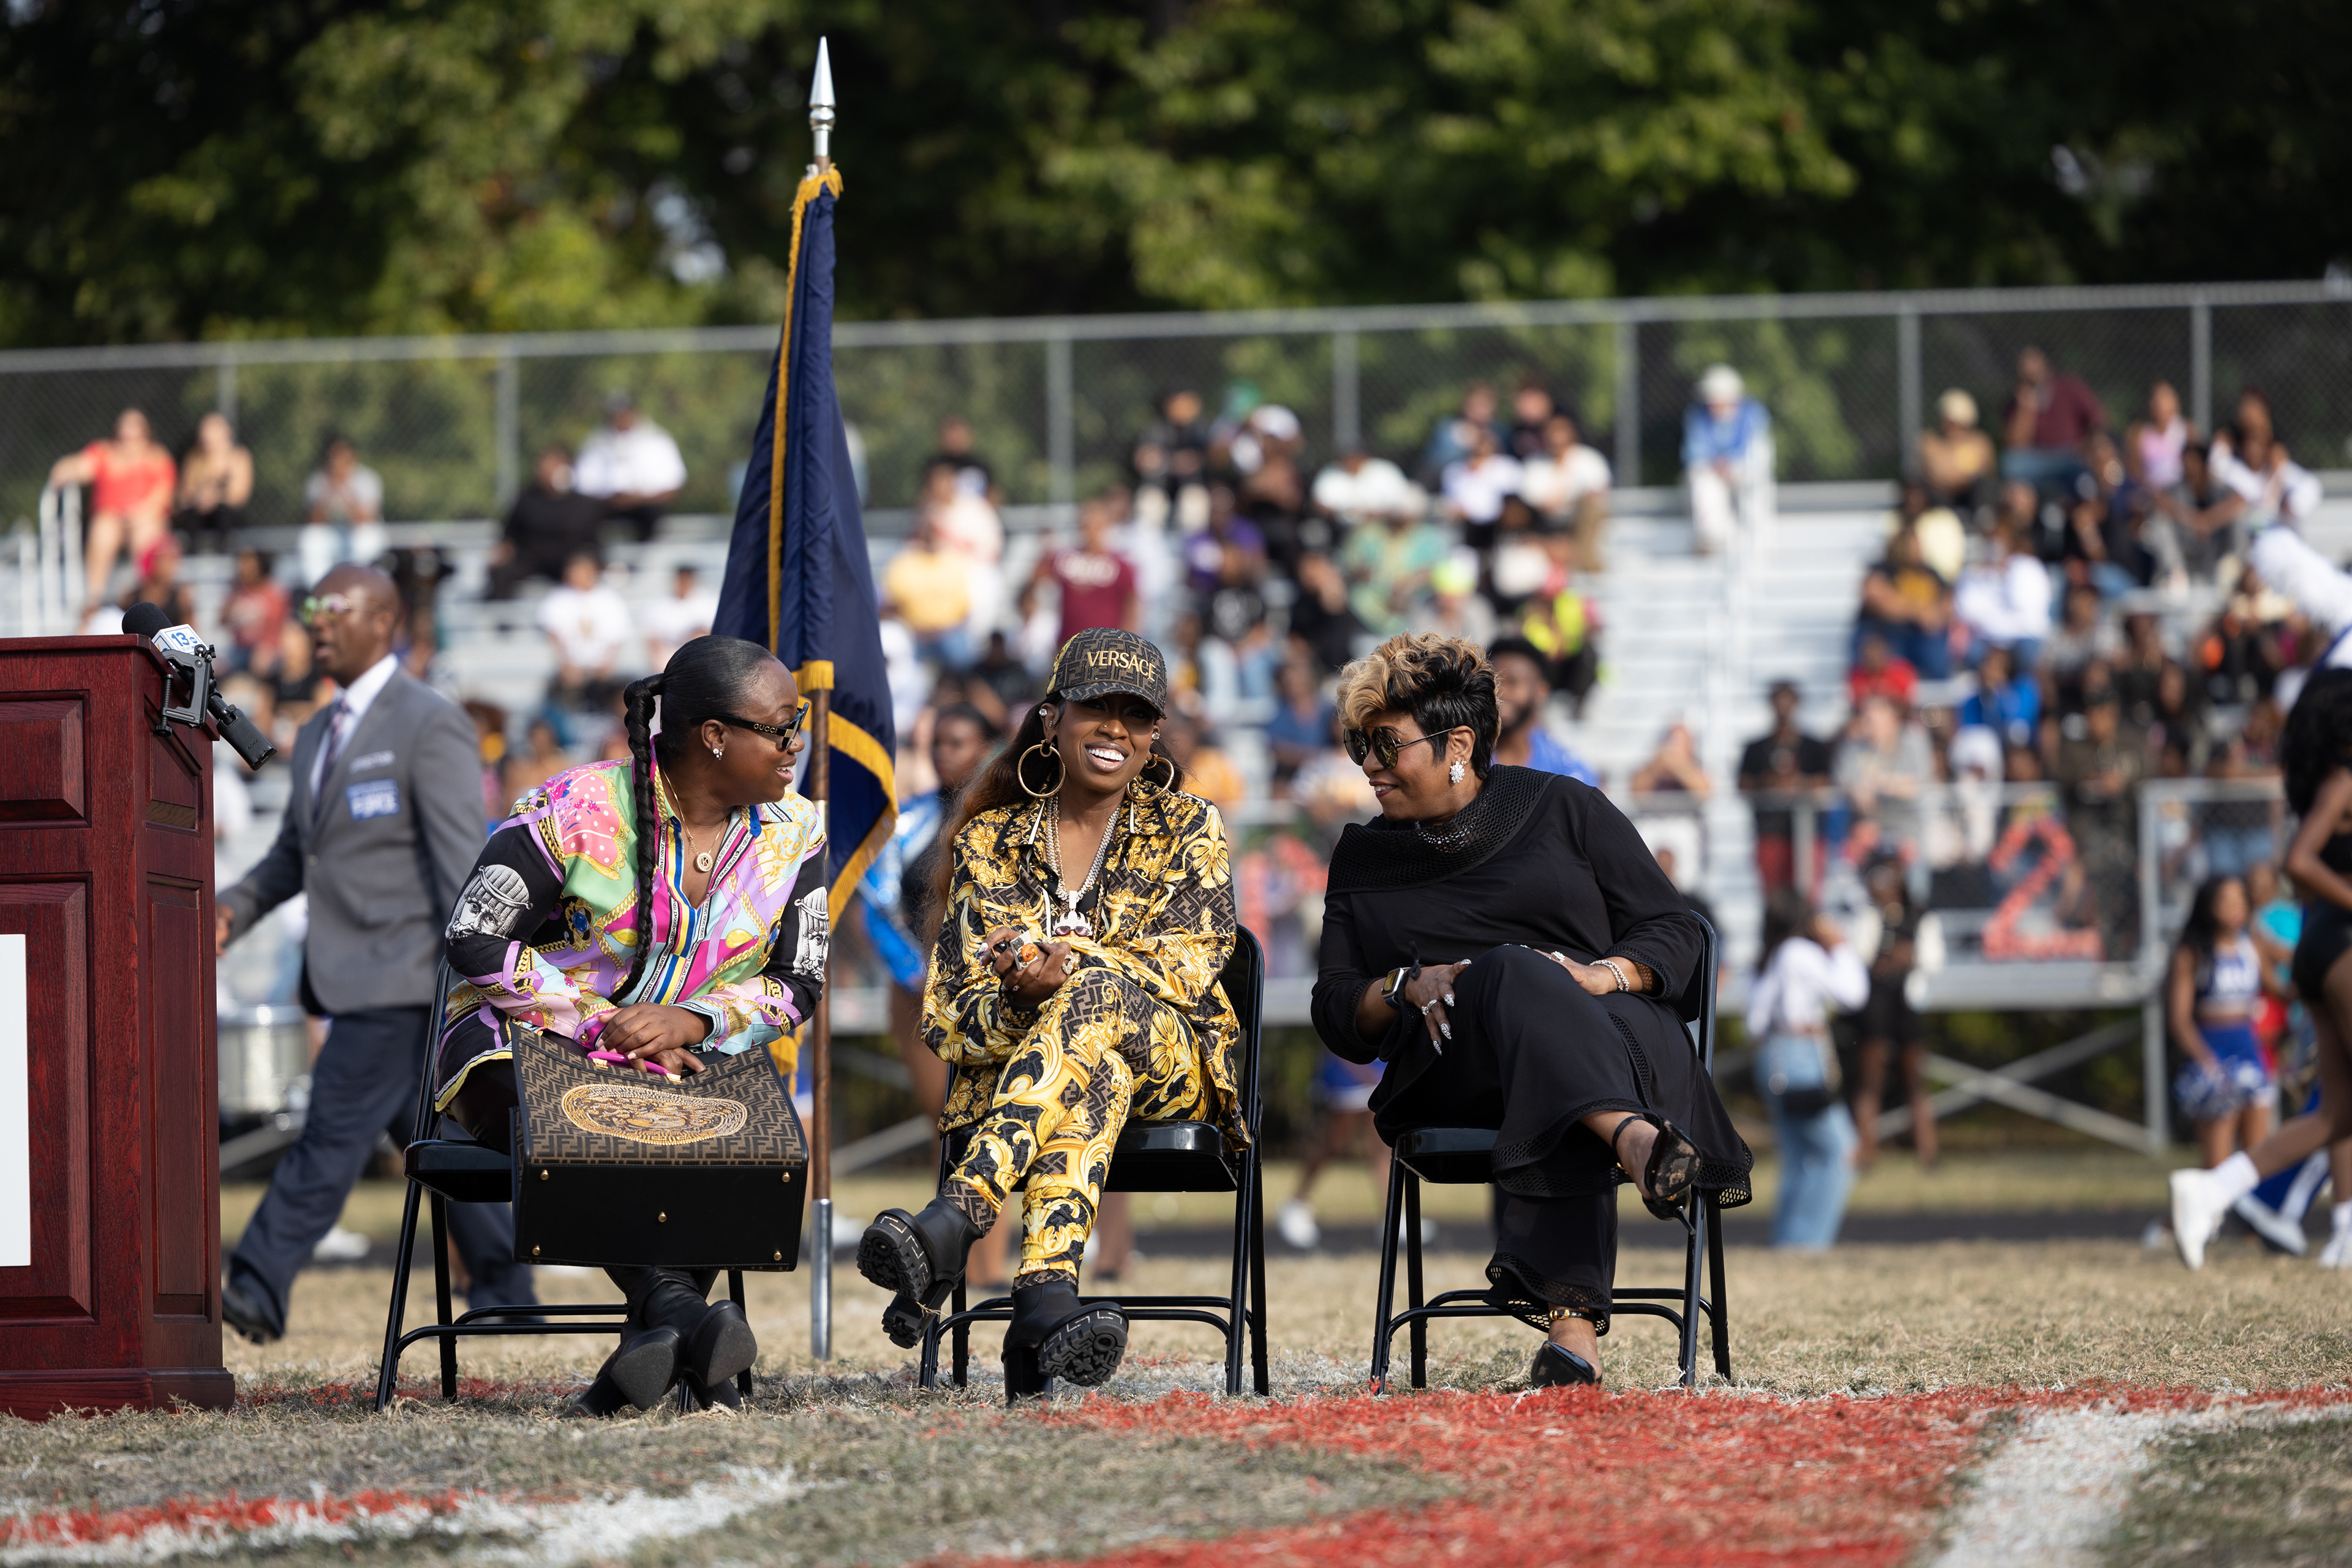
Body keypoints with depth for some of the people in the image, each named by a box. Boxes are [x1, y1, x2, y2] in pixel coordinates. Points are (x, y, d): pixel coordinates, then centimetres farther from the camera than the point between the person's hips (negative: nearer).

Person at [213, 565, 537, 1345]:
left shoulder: (429, 725, -9)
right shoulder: (318, 736, 18)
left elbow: (462, 859, -14)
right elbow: (294, 852, 26)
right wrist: (234, 909, 7)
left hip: (397, 975, -9)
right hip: (348, 974, 9)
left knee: (334, 1134, -11)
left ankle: (257, 1291, -15)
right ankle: (505, 1294, 17)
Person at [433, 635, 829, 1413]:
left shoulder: (794, 835, 4)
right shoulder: (575, 810, -10)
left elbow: (797, 985, 2)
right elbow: (475, 941, -9)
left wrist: (687, 1024, -18)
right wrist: (603, 1027, -17)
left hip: (688, 1065, 3)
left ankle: (647, 1356, -41)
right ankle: (683, 1317, -55)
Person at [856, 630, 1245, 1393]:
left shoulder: (1187, 828, 11)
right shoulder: (990, 842, 12)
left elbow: (1189, 964, -5)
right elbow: (952, 1020, 5)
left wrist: (1068, 967, -23)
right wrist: (1022, 996, -20)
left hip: (1170, 1063, 0)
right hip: (1011, 1063, 0)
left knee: (1095, 992, -37)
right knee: (1096, 1076, -39)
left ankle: (955, 1217, -53)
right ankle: (1048, 1292, -62)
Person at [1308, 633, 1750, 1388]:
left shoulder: (1562, 808, 15)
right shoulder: (1363, 858, 23)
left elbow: (1676, 935, 10)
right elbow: (1335, 1014, 17)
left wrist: (1605, 975, -11)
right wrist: (1410, 986, -5)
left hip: (1617, 1033, 0)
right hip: (1452, 1073, 0)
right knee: (1515, 972, -36)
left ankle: (1569, 1319, -62)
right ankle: (1633, 1137, -68)